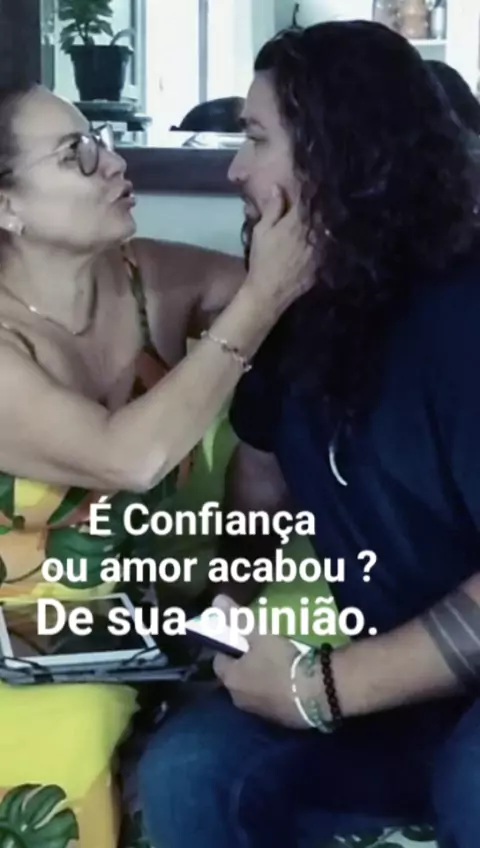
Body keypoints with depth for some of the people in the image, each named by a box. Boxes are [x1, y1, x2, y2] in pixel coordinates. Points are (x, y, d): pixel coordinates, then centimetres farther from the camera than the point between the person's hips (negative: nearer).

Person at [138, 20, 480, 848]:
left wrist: (325, 687, -22)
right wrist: (236, 593, 2)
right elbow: (262, 460, 19)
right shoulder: (302, 309, 3)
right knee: (184, 773, -15)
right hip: (384, 674, 6)